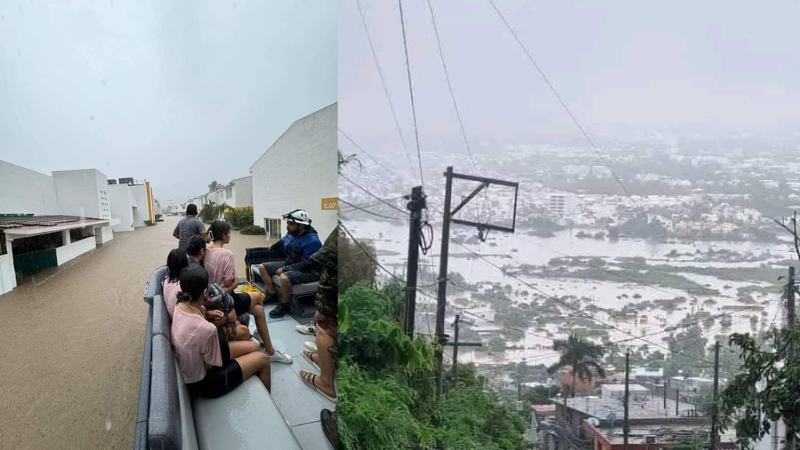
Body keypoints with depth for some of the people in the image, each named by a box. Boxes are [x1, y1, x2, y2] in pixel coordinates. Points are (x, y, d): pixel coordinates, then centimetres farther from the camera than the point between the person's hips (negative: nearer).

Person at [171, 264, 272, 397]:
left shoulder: (180, 306, -13)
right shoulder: (206, 329, -38)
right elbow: (211, 365, -22)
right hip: (203, 382, -8)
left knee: (253, 347, 17)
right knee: (263, 359, 7)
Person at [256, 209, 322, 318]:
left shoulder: (312, 241, -26)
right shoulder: (291, 234, -1)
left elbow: (305, 264, -28)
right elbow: (282, 243, 23)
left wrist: (284, 269, -25)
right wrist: (272, 248, 42)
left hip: (308, 271, -9)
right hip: (290, 264, 9)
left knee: (284, 277, -38)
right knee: (262, 267, 8)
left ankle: (284, 305, -13)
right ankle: (272, 294, 17)